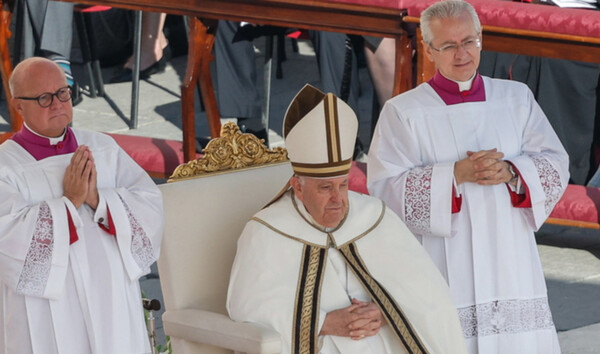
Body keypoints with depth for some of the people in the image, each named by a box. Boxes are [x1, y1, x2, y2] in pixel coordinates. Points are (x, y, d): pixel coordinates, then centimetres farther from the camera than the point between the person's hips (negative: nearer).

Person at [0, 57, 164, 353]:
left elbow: (151, 206, -1)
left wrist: (98, 200, -16)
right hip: (48, 313, -4)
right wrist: (70, 202, -19)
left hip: (112, 304, 4)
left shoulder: (103, 148, 7)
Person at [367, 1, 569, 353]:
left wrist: (510, 172, -14)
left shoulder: (517, 98, 10)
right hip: (443, 274, -3)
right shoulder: (402, 112, 0)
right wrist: (456, 175, -18)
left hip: (511, 266, 3)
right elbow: (385, 188, -8)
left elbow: (556, 166, 6)